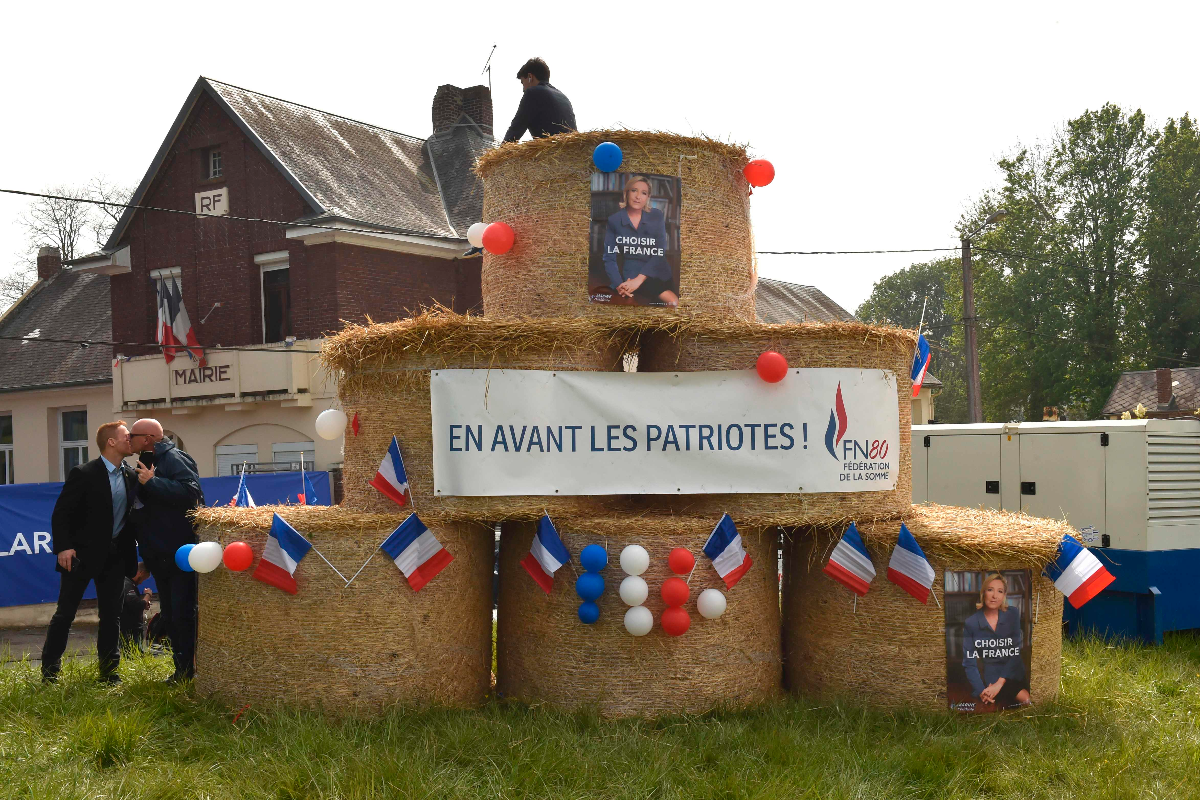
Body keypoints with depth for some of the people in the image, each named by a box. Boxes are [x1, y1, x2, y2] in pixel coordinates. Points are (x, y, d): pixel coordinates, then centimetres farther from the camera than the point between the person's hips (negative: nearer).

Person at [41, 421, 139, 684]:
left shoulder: (130, 476, 6)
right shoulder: (84, 474, -11)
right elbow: (61, 513, -10)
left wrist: (134, 555, 4)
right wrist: (63, 547, -18)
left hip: (115, 554, 5)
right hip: (82, 553, -5)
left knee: (111, 615, 8)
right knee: (65, 613, 4)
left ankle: (109, 672, 17)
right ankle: (50, 670, 17)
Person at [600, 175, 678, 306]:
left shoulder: (656, 216, 4)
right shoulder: (614, 220, 2)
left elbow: (660, 251, -5)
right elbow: (609, 257, 1)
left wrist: (639, 279, -18)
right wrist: (619, 284, -17)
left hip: (659, 274, 3)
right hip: (631, 275, -3)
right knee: (673, 301, -25)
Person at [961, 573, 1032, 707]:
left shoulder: (1012, 615, 2)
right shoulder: (971, 623, -3)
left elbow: (1016, 652, -5)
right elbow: (969, 663, -3)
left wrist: (1000, 682, -16)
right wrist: (981, 691, -18)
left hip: (1014, 675, 3)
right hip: (989, 678, -3)